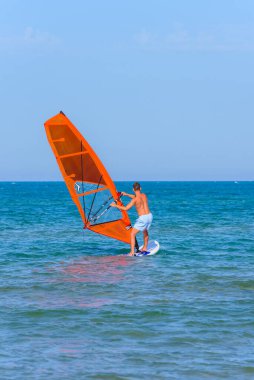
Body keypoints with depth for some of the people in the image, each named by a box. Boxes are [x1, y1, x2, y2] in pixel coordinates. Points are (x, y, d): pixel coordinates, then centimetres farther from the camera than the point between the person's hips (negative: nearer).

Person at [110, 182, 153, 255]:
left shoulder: (135, 200, -13)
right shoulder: (144, 195, 8)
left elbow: (126, 208, -12)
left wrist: (115, 205, -1)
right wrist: (127, 194, 32)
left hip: (143, 218, -7)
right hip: (150, 216, 7)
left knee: (132, 234, 0)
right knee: (145, 232, 33)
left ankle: (132, 252, -9)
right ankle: (145, 248, 42)